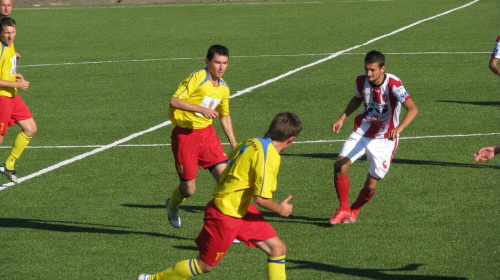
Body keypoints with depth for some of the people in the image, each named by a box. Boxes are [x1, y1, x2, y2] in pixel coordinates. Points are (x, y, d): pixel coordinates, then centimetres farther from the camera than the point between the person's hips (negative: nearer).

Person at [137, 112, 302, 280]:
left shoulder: (251, 143, 1)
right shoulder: (270, 157, -24)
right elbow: (261, 198, -26)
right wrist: (280, 209, -9)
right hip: (226, 216, -9)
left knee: (278, 248, 4)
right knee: (205, 265, 7)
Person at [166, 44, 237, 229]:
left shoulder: (224, 88, 10)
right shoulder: (197, 78, -14)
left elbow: (224, 117, 25)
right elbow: (174, 101, -23)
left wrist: (234, 144, 20)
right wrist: (200, 109, -33)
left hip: (206, 132, 6)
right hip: (184, 134, -6)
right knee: (189, 189, 1)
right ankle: (172, 205, 38)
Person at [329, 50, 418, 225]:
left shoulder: (393, 85, -25)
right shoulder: (361, 81, -7)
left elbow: (412, 109, -37)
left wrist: (398, 128, -53)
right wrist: (342, 118, 4)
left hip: (384, 138, -4)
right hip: (362, 132, 4)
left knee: (371, 186, -2)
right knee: (339, 166, -16)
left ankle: (353, 211, 31)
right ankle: (344, 210, 3)